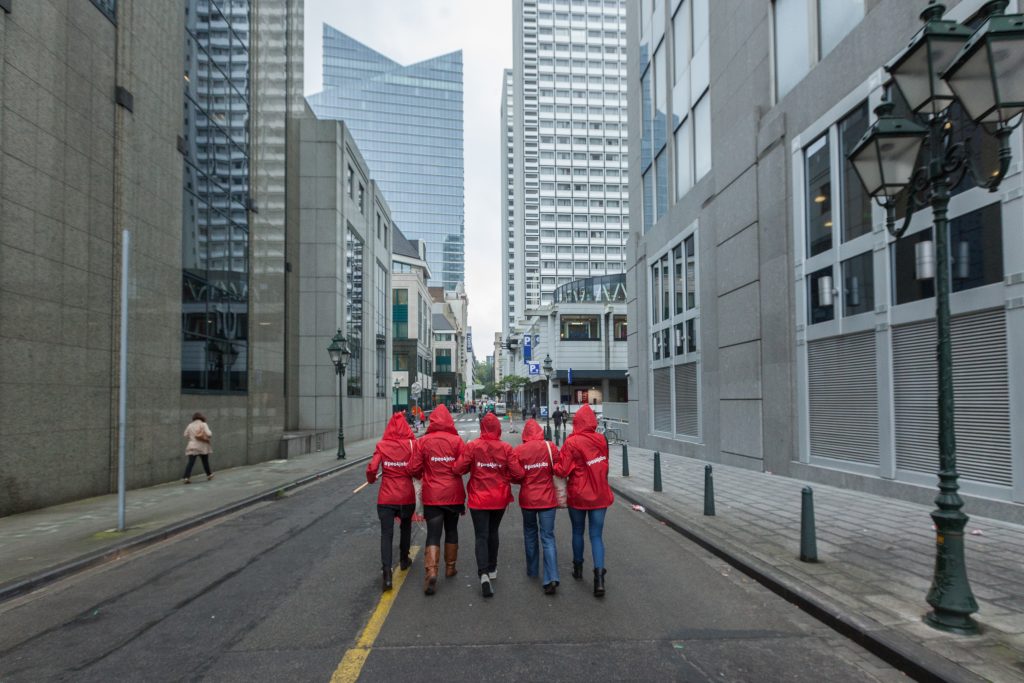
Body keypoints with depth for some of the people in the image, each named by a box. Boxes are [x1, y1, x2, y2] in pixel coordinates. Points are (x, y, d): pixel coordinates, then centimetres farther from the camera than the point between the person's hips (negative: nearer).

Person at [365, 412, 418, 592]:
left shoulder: (381, 446, -7)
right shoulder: (412, 444, -8)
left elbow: (371, 468, -13)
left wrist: (371, 479, 8)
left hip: (386, 496, -1)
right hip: (407, 495, 1)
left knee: (386, 534, 1)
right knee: (405, 527, 26)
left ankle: (387, 573, -13)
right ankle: (404, 560, 41)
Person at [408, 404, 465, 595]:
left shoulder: (423, 441, -7)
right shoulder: (457, 440, -9)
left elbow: (414, 469, -7)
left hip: (432, 495, -1)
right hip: (453, 494, 1)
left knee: (433, 534, 2)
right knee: (451, 530, 19)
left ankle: (431, 571, -14)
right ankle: (450, 567, 30)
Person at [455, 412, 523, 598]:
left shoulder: (472, 446, -12)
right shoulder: (506, 448, -9)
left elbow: (458, 468, -14)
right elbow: (517, 472, -12)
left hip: (479, 499, -2)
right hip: (499, 499, 2)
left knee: (481, 536, 1)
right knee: (493, 533, 21)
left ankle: (483, 573, -17)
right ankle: (492, 569, 32)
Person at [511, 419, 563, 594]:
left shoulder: (518, 450, -9)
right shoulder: (550, 447, -8)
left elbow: (515, 476, -9)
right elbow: (560, 470, -8)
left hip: (527, 499, 0)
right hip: (547, 499, 0)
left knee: (530, 534, 21)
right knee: (548, 537, 3)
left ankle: (532, 570, 33)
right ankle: (551, 578, -10)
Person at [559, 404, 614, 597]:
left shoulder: (571, 442, -16)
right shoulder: (601, 440, -3)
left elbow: (564, 470, -17)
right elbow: (605, 465, 8)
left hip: (578, 494, -2)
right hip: (600, 495, 2)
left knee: (578, 532, 18)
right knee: (596, 536, 6)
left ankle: (578, 568, 33)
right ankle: (599, 574, -8)